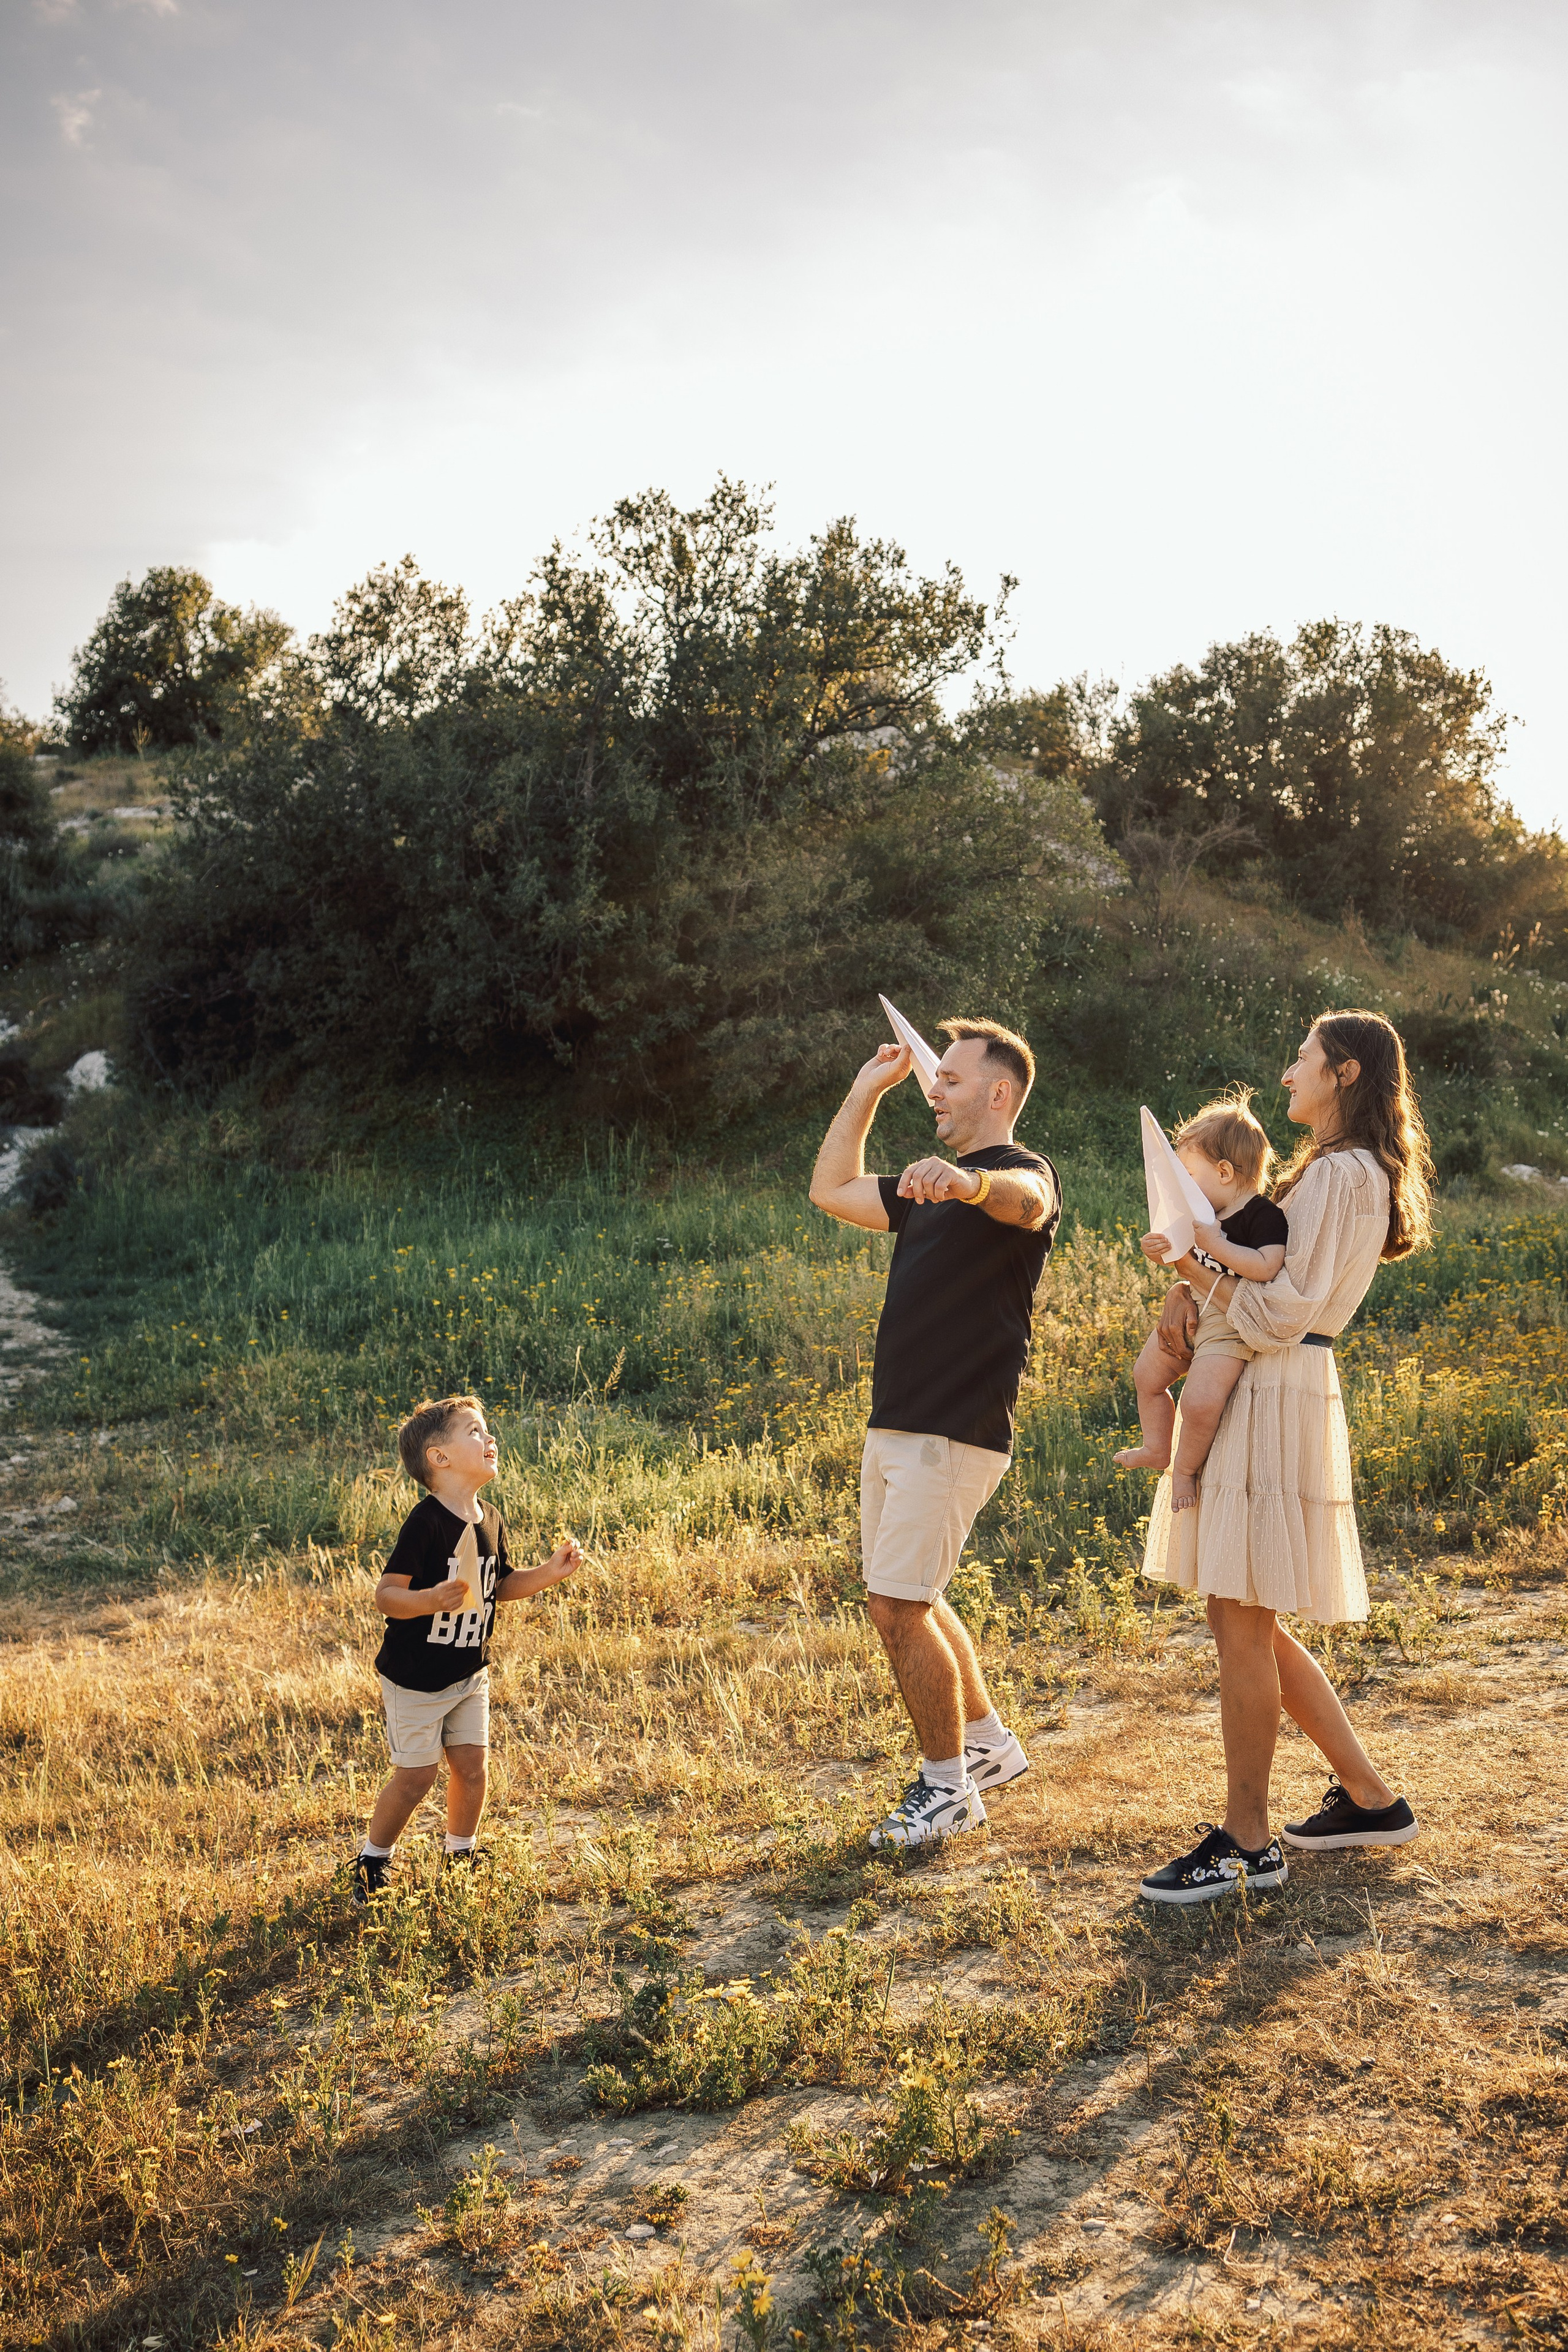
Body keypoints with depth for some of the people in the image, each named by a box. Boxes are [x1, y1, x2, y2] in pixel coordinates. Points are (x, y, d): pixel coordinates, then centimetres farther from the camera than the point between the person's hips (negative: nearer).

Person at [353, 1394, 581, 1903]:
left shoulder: (490, 1521, -1)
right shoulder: (425, 1523, -24)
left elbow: (500, 1585, 12)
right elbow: (386, 1594, -26)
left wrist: (550, 1572, -1)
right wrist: (430, 1600, -44)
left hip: (470, 1673, 6)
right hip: (415, 1678, -6)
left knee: (471, 1766, 9)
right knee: (416, 1774, 1)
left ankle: (461, 1854, 32)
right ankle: (373, 1861, 24)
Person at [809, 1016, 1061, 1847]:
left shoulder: (1022, 1173, -9)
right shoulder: (929, 1186, 19)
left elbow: (1024, 1201, -35)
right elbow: (832, 1190, 29)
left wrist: (968, 1182, -58)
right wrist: (865, 1092, 24)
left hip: (956, 1434, -10)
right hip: (894, 1427, 10)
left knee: (897, 1604, -9)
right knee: (904, 1600, 17)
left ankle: (947, 1785, 7)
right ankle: (988, 1743, 32)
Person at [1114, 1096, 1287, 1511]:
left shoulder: (1264, 1216, -17)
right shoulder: (1206, 1214, 8)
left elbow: (1265, 1267, -32)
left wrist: (1214, 1242, -31)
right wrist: (1162, 1252, 1)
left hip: (1228, 1325, -9)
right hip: (1189, 1314, 9)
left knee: (1200, 1401, -22)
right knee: (1147, 1376, 18)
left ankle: (1185, 1469, 4)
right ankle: (1156, 1449, 38)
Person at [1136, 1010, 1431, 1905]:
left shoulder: (1342, 1174, -13)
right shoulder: (1341, 1172, 20)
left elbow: (1281, 1315, -19)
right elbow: (1248, 1258, 18)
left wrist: (1192, 1262, -9)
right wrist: (1187, 1284, -2)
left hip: (1278, 1400, -10)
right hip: (1252, 1397, 10)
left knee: (1241, 1623, -4)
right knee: (1253, 1625, 15)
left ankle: (1247, 1844, 6)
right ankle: (1370, 1799, 26)